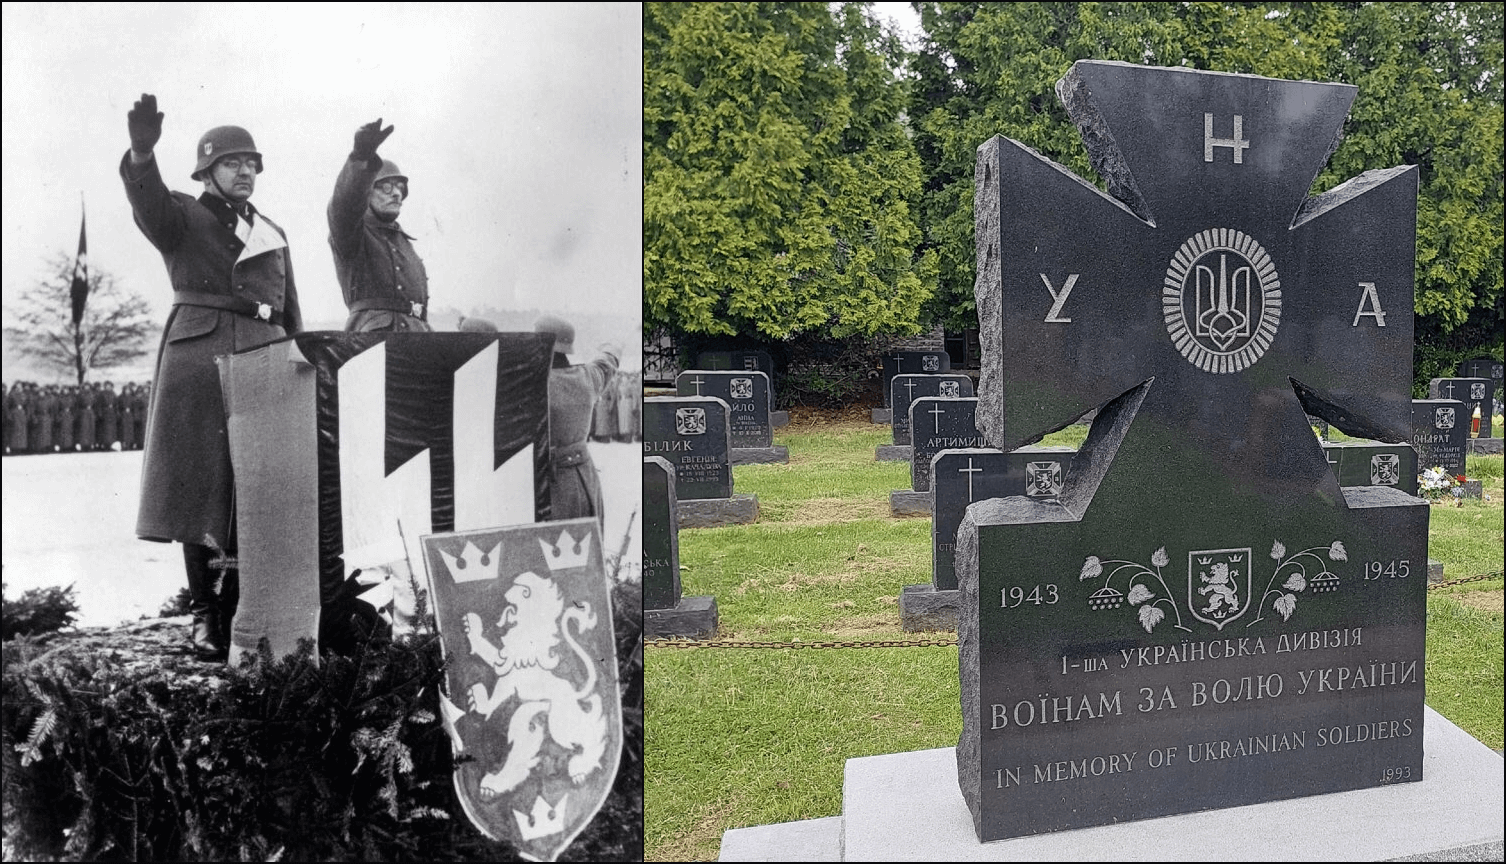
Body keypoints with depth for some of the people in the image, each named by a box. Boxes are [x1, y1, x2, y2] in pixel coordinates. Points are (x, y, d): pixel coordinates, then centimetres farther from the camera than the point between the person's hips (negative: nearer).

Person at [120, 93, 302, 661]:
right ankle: (203, 614, 4)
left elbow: (291, 315, 22)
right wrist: (141, 153, -36)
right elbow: (147, 200, -15)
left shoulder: (273, 235, 23)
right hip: (198, 359, -3)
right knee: (201, 486, -4)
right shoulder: (182, 219, 10)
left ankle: (240, 609, 5)